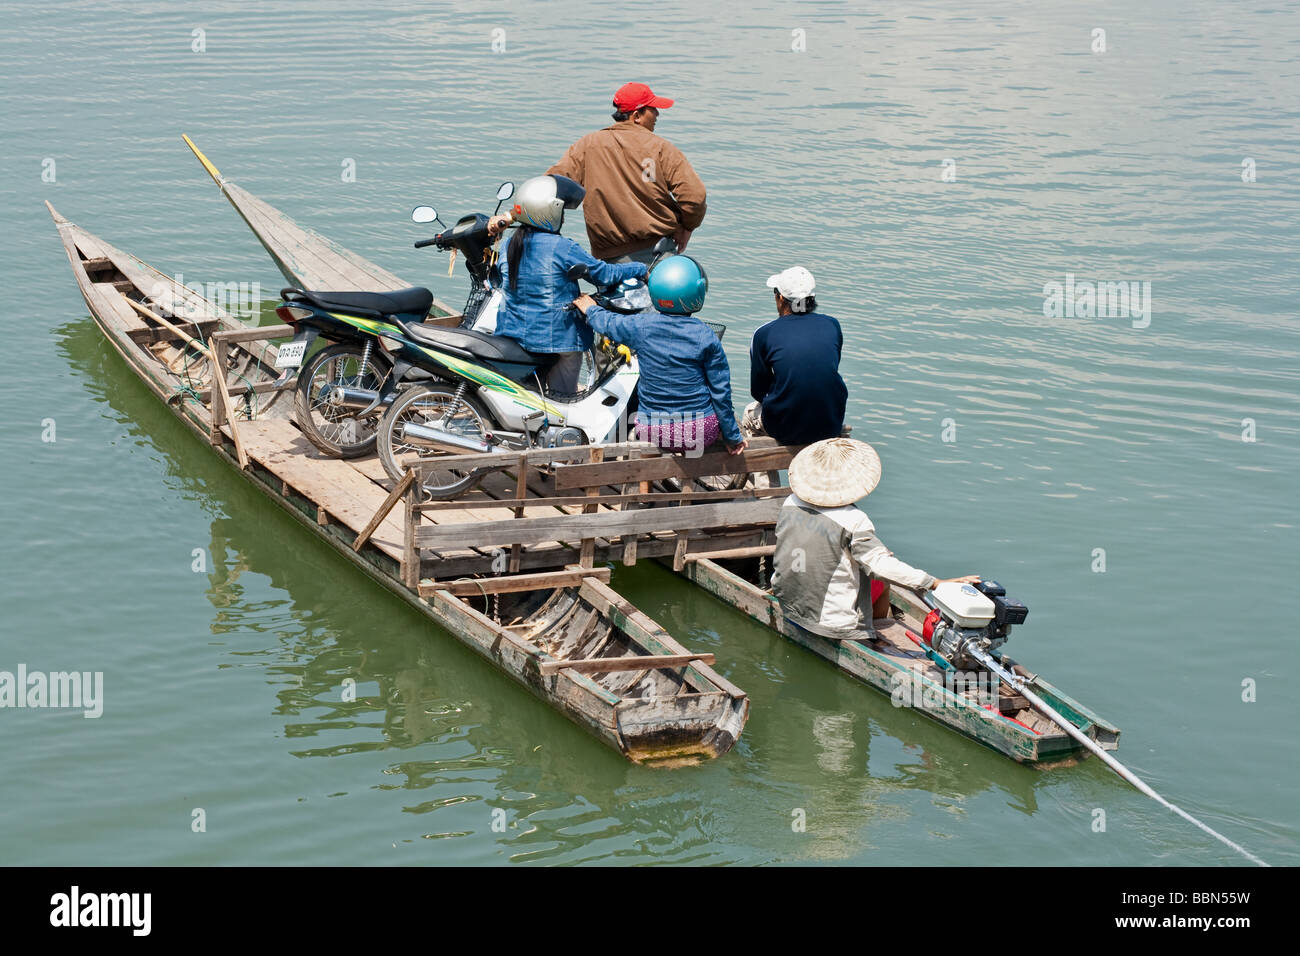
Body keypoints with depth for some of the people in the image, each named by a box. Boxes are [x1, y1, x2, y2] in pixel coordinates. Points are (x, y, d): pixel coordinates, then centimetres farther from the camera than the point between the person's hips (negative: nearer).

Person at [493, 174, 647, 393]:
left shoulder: (509, 245, 3)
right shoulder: (563, 249, -15)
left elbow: (499, 282, 18)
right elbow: (603, 273, -9)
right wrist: (641, 270, 5)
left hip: (512, 335, 6)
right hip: (558, 339, -6)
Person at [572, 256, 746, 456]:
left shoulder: (641, 326, -9)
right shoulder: (705, 336, -13)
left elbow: (608, 323, 15)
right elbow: (720, 391, -7)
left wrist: (591, 310, 39)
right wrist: (732, 437, 5)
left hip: (652, 432, 2)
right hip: (700, 433, -2)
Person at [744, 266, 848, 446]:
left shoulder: (764, 335, -8)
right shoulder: (832, 325, 1)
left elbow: (758, 391, 2)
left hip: (786, 430, -3)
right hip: (832, 426, 3)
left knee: (750, 412, 31)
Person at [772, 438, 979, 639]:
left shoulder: (791, 504, -4)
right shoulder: (853, 521, -24)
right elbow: (882, 565, -29)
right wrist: (938, 584, -29)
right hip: (832, 623, -6)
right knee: (882, 581, 21)